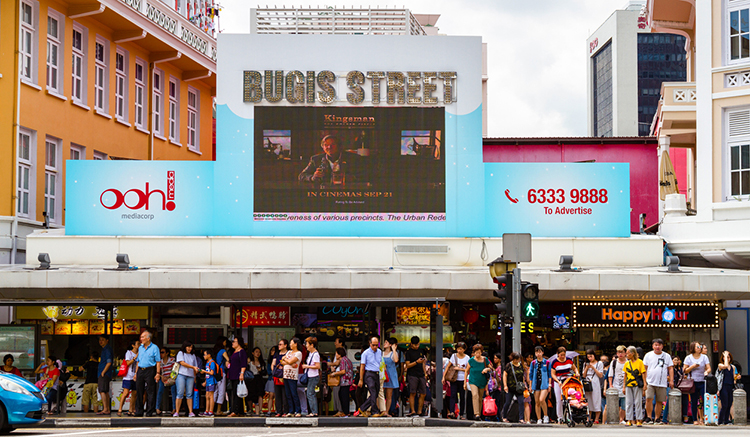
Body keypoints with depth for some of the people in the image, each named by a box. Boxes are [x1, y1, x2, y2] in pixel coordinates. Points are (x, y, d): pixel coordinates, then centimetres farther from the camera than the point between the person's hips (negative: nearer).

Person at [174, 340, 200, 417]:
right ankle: (177, 412, -9)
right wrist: (193, 367, -12)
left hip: (190, 376, 4)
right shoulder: (180, 353, 8)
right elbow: (182, 363, -6)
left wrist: (195, 377, 10)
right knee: (180, 393, -9)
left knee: (189, 394, -1)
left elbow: (195, 368, 19)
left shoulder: (193, 355, 20)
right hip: (181, 375, -4)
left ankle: (190, 412, -3)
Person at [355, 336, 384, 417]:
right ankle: (375, 412, -11)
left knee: (375, 394, 4)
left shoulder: (380, 352, 12)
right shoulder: (366, 353, -3)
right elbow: (362, 367, -2)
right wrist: (361, 380, -4)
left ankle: (362, 409, 16)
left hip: (377, 374, 6)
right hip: (369, 374, -6)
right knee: (373, 394, -14)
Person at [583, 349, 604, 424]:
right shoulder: (586, 364, 17)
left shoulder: (599, 363, 6)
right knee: (588, 401, 1)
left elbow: (600, 375, -2)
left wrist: (593, 367, -9)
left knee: (596, 402, -6)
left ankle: (596, 419, -2)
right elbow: (584, 376, 13)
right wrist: (587, 368, -2)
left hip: (595, 384, -4)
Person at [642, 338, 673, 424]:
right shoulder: (648, 355, 7)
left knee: (660, 401, 4)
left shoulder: (667, 356, 10)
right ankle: (648, 417, -4)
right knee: (649, 399, -13)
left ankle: (657, 418, 14)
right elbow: (644, 368, 8)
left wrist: (671, 380, 3)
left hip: (662, 383, 1)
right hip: (650, 382, -1)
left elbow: (670, 368, 11)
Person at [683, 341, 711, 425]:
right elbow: (684, 371, 2)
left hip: (702, 382, 0)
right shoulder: (688, 358, 4)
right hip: (693, 382, 0)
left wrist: (707, 371, -21)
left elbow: (709, 368, 1)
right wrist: (692, 366, -12)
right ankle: (695, 420, 11)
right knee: (694, 402, 3)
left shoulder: (704, 357, 7)